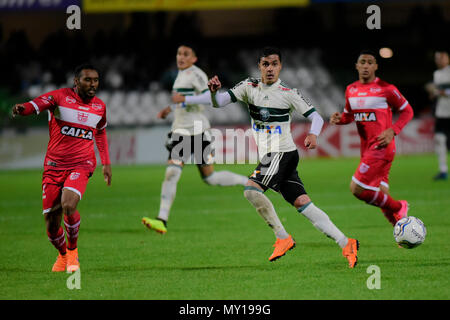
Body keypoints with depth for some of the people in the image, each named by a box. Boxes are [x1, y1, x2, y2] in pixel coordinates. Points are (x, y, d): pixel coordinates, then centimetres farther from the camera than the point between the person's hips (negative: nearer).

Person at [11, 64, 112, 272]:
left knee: (68, 205, -27)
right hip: (54, 166, 0)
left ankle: (73, 250, -1)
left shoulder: (100, 107, 8)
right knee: (51, 223, 0)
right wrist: (23, 109, -46)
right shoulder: (60, 97, -5)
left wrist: (106, 164, 23)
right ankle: (62, 254, 32)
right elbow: (37, 104, -23)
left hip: (81, 166, 0)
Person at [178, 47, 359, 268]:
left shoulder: (288, 93, -4)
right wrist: (213, 92, -20)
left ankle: (283, 238, -11)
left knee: (251, 189, -21)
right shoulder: (249, 87, 9)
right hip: (268, 156, 5)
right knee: (302, 203, -1)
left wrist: (313, 135, -24)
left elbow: (316, 117, -3)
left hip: (282, 152, -5)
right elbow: (219, 102, 2)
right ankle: (346, 244, -2)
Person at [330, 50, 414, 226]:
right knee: (380, 195, 10)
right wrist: (339, 118, 1)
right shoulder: (351, 90, 11)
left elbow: (407, 111, 0)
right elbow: (349, 114, 24)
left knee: (357, 189, -16)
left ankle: (398, 208, 2)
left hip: (381, 147, -7)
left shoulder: (386, 89, -8)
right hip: (366, 149, 7)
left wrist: (392, 131, -14)